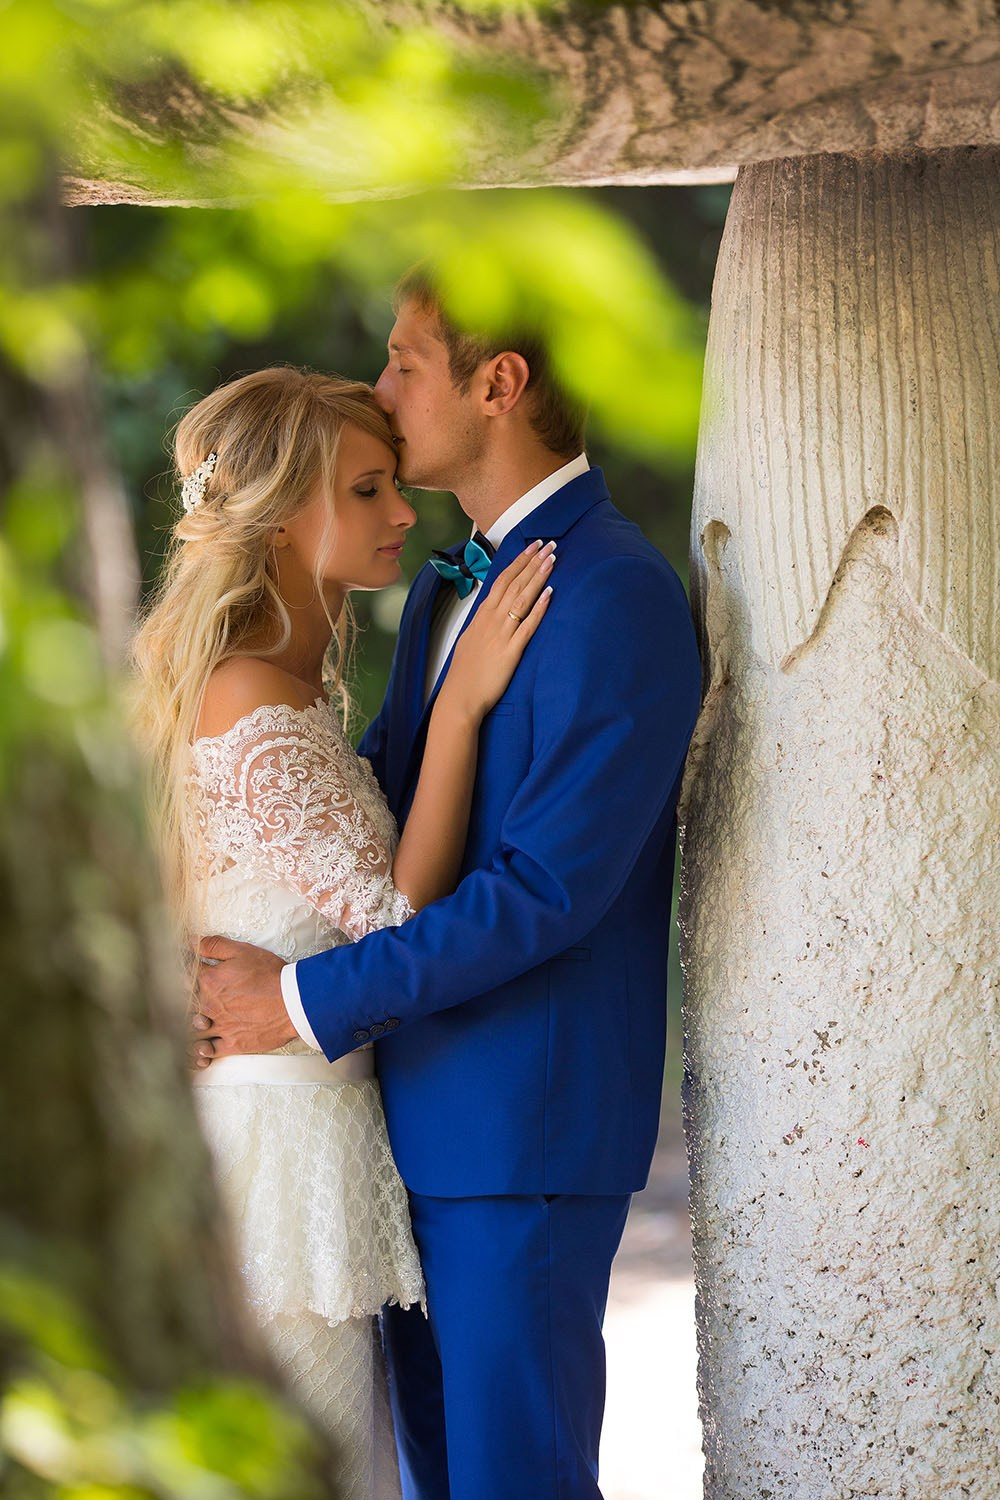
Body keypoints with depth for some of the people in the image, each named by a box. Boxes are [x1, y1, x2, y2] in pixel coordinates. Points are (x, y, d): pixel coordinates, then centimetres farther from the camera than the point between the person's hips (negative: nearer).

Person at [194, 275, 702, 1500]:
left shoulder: (618, 596, -17)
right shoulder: (448, 584, 15)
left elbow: (547, 887, -22)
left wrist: (310, 1000, -19)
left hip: (528, 1118, -9)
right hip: (424, 1106, 9)